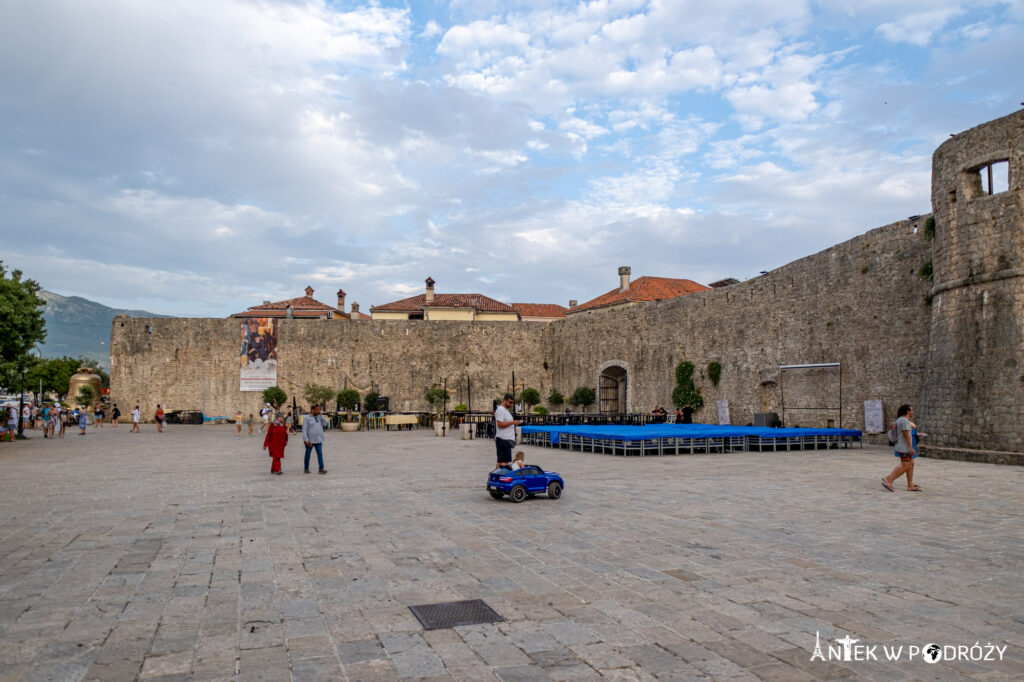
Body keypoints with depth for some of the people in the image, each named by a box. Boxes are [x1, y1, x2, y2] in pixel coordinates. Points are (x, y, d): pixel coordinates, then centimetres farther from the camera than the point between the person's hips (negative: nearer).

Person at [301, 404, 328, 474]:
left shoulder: (319, 417, 10)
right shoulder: (307, 418, -7)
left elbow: (325, 424, -1)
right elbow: (304, 430, -11)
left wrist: (321, 415, -8)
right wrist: (306, 440, -18)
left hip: (318, 440, 4)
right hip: (310, 440, -4)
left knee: (320, 454, -5)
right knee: (308, 454, 8)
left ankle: (321, 469, -7)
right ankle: (306, 468, 21)